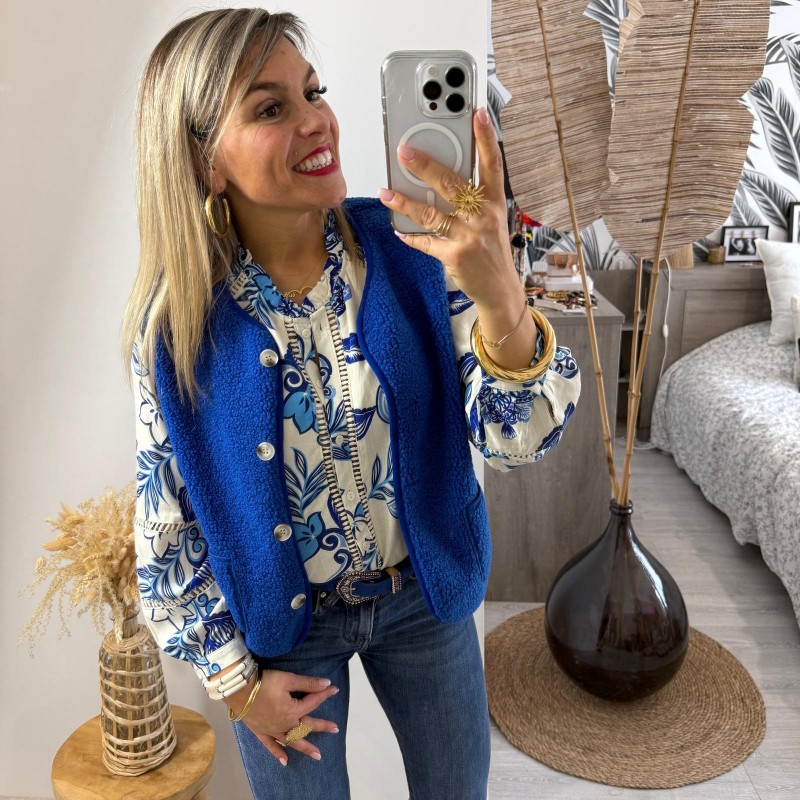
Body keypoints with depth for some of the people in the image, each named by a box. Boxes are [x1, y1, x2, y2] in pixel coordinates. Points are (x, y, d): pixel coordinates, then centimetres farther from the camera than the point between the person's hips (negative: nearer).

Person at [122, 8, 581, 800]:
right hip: (279, 623, -1)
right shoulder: (178, 321, -18)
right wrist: (235, 679, -2)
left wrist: (499, 295, -42)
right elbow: (165, 524, -6)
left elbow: (515, 438, -23)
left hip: (423, 594, 2)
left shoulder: (408, 247, -17)